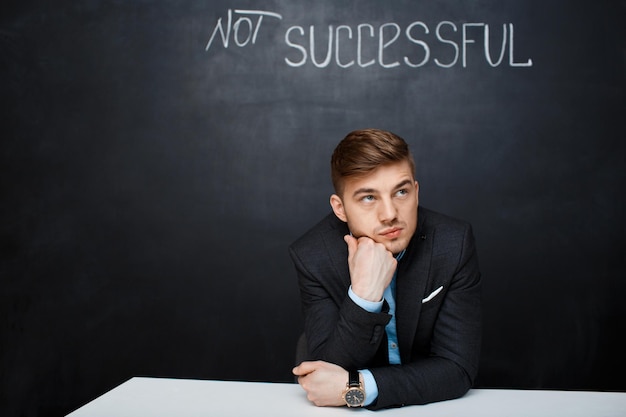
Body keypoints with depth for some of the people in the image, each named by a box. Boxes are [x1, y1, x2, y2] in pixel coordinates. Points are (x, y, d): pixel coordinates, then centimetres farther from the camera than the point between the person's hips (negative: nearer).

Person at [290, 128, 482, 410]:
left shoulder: (453, 244, -16)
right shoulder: (312, 256, -15)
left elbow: (458, 369, -16)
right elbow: (329, 372, -18)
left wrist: (357, 387, -25)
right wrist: (363, 295, -32)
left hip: (433, 404, 0)